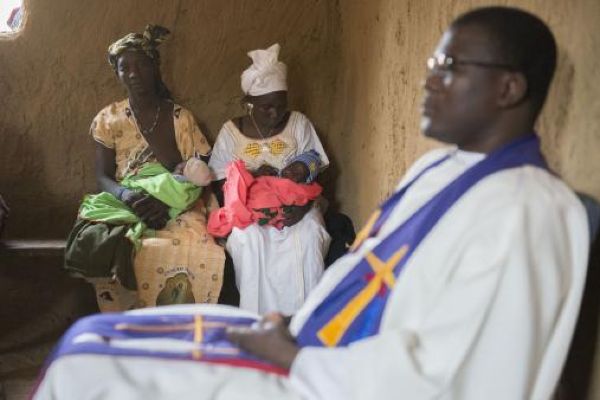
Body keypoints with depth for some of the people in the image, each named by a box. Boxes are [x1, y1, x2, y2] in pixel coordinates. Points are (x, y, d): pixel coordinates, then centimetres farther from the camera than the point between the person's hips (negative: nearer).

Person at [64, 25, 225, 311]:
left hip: (176, 207, -1)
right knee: (115, 249, -33)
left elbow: (197, 173, 1)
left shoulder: (180, 117, 6)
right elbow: (102, 178, 2)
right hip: (125, 205, 1)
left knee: (194, 249, -33)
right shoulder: (108, 119, 8)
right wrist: (126, 195, -21)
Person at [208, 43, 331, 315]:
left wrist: (303, 206, -19)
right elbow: (221, 184, 1)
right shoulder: (231, 131, 3)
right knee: (249, 239, -34)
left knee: (308, 237, -32)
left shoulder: (299, 124, 4)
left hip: (293, 205, 1)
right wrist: (251, 177, -18)